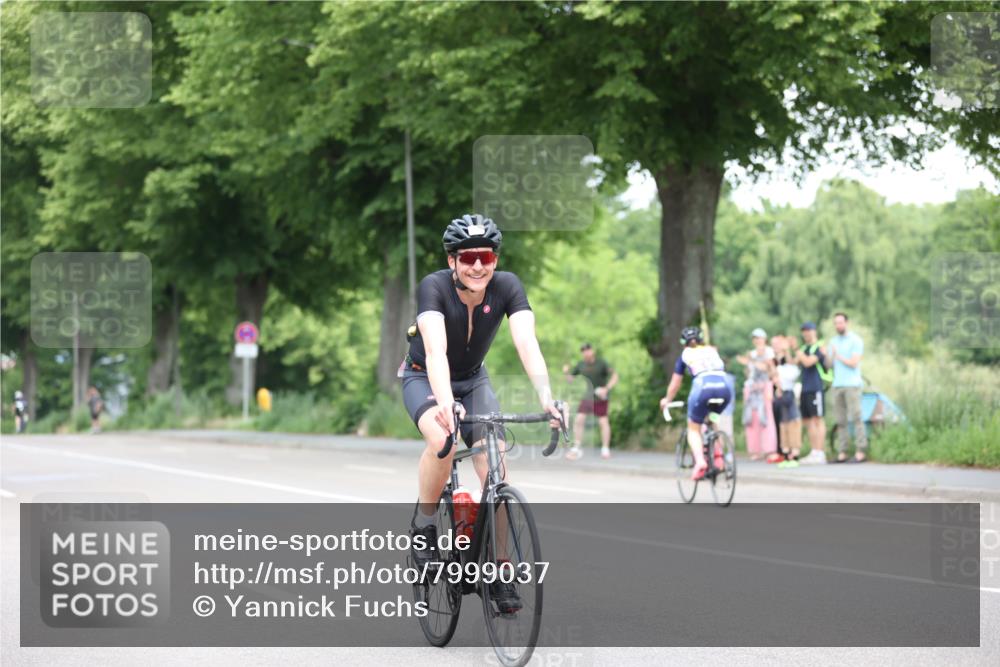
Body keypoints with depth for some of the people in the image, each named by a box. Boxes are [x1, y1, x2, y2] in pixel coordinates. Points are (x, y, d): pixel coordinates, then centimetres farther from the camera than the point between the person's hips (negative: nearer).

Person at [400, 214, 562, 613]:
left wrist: (546, 397, -49)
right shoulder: (434, 287, -29)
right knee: (442, 440, -34)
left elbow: (527, 344, -32)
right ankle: (423, 528, -11)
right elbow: (435, 351, -43)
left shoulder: (506, 287, -21)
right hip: (424, 378, -3)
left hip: (473, 380, 3)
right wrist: (445, 403, -60)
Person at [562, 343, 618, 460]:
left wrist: (606, 389, -24)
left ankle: (605, 449, 7)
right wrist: (566, 372, -13)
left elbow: (615, 376, -12)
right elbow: (570, 379, 9)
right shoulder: (581, 365, 3)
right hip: (586, 397, 3)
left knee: (603, 421, -5)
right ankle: (576, 448, 1)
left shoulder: (602, 363, -9)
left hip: (600, 398, -3)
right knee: (578, 420, -7)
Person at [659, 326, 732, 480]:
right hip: (724, 388, 3)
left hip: (703, 388, -3)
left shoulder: (685, 354, 22)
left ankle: (700, 461, -13)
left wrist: (667, 400, 45)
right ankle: (717, 454, 16)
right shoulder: (713, 351, 29)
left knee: (693, 429, 13)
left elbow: (675, 384, 28)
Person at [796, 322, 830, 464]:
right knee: (808, 421, 8)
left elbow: (808, 362, -18)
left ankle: (820, 453, -12)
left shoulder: (819, 348, -6)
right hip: (804, 388, 8)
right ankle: (813, 452, 12)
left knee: (818, 419, -9)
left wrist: (800, 355, -2)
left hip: (815, 388, -8)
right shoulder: (803, 349, 19)